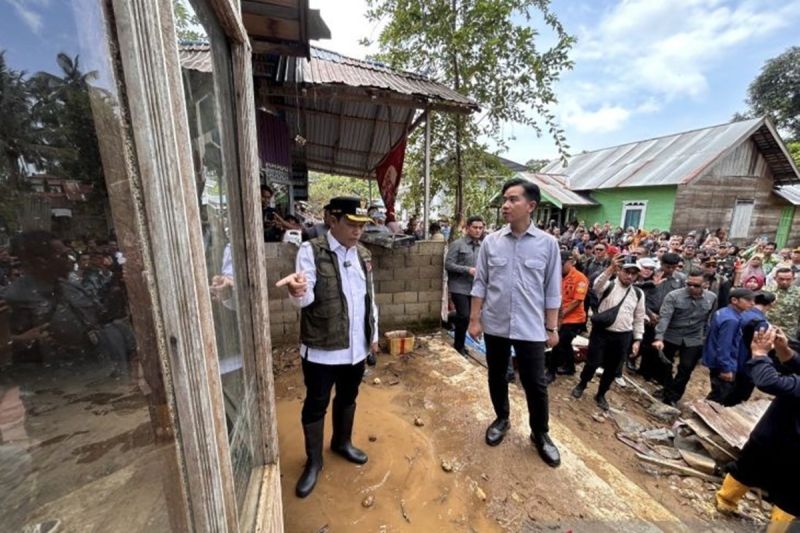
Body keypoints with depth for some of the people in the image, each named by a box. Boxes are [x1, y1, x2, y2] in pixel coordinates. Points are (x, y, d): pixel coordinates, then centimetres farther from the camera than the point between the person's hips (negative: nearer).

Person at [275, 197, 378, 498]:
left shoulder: (363, 255, 4)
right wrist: (298, 291, -46)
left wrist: (373, 335, 13)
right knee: (315, 404, 13)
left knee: (348, 398, 23)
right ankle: (313, 461, 37)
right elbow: (306, 298, -23)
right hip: (322, 348, -5)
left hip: (356, 346, 5)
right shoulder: (311, 251, -13)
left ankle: (342, 442, 48)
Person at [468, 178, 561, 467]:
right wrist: (474, 319, -1)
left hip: (530, 328, -1)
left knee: (535, 384, 10)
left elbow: (552, 290, 0)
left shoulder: (547, 243, -5)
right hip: (495, 325, 2)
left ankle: (540, 433, 35)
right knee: (496, 376, 17)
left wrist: (552, 328, 0)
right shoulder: (491, 241, -3)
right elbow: (480, 284, 0)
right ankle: (501, 419, 42)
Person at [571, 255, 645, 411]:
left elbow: (639, 319, 11)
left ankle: (601, 395, 35)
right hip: (601, 332, -3)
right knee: (592, 363, 2)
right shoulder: (608, 285, -5)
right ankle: (581, 385, 30)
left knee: (612, 368, 14)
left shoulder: (638, 294, 6)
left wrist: (637, 339, 6)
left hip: (623, 337, 3)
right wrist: (611, 268, -43)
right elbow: (596, 286, -32)